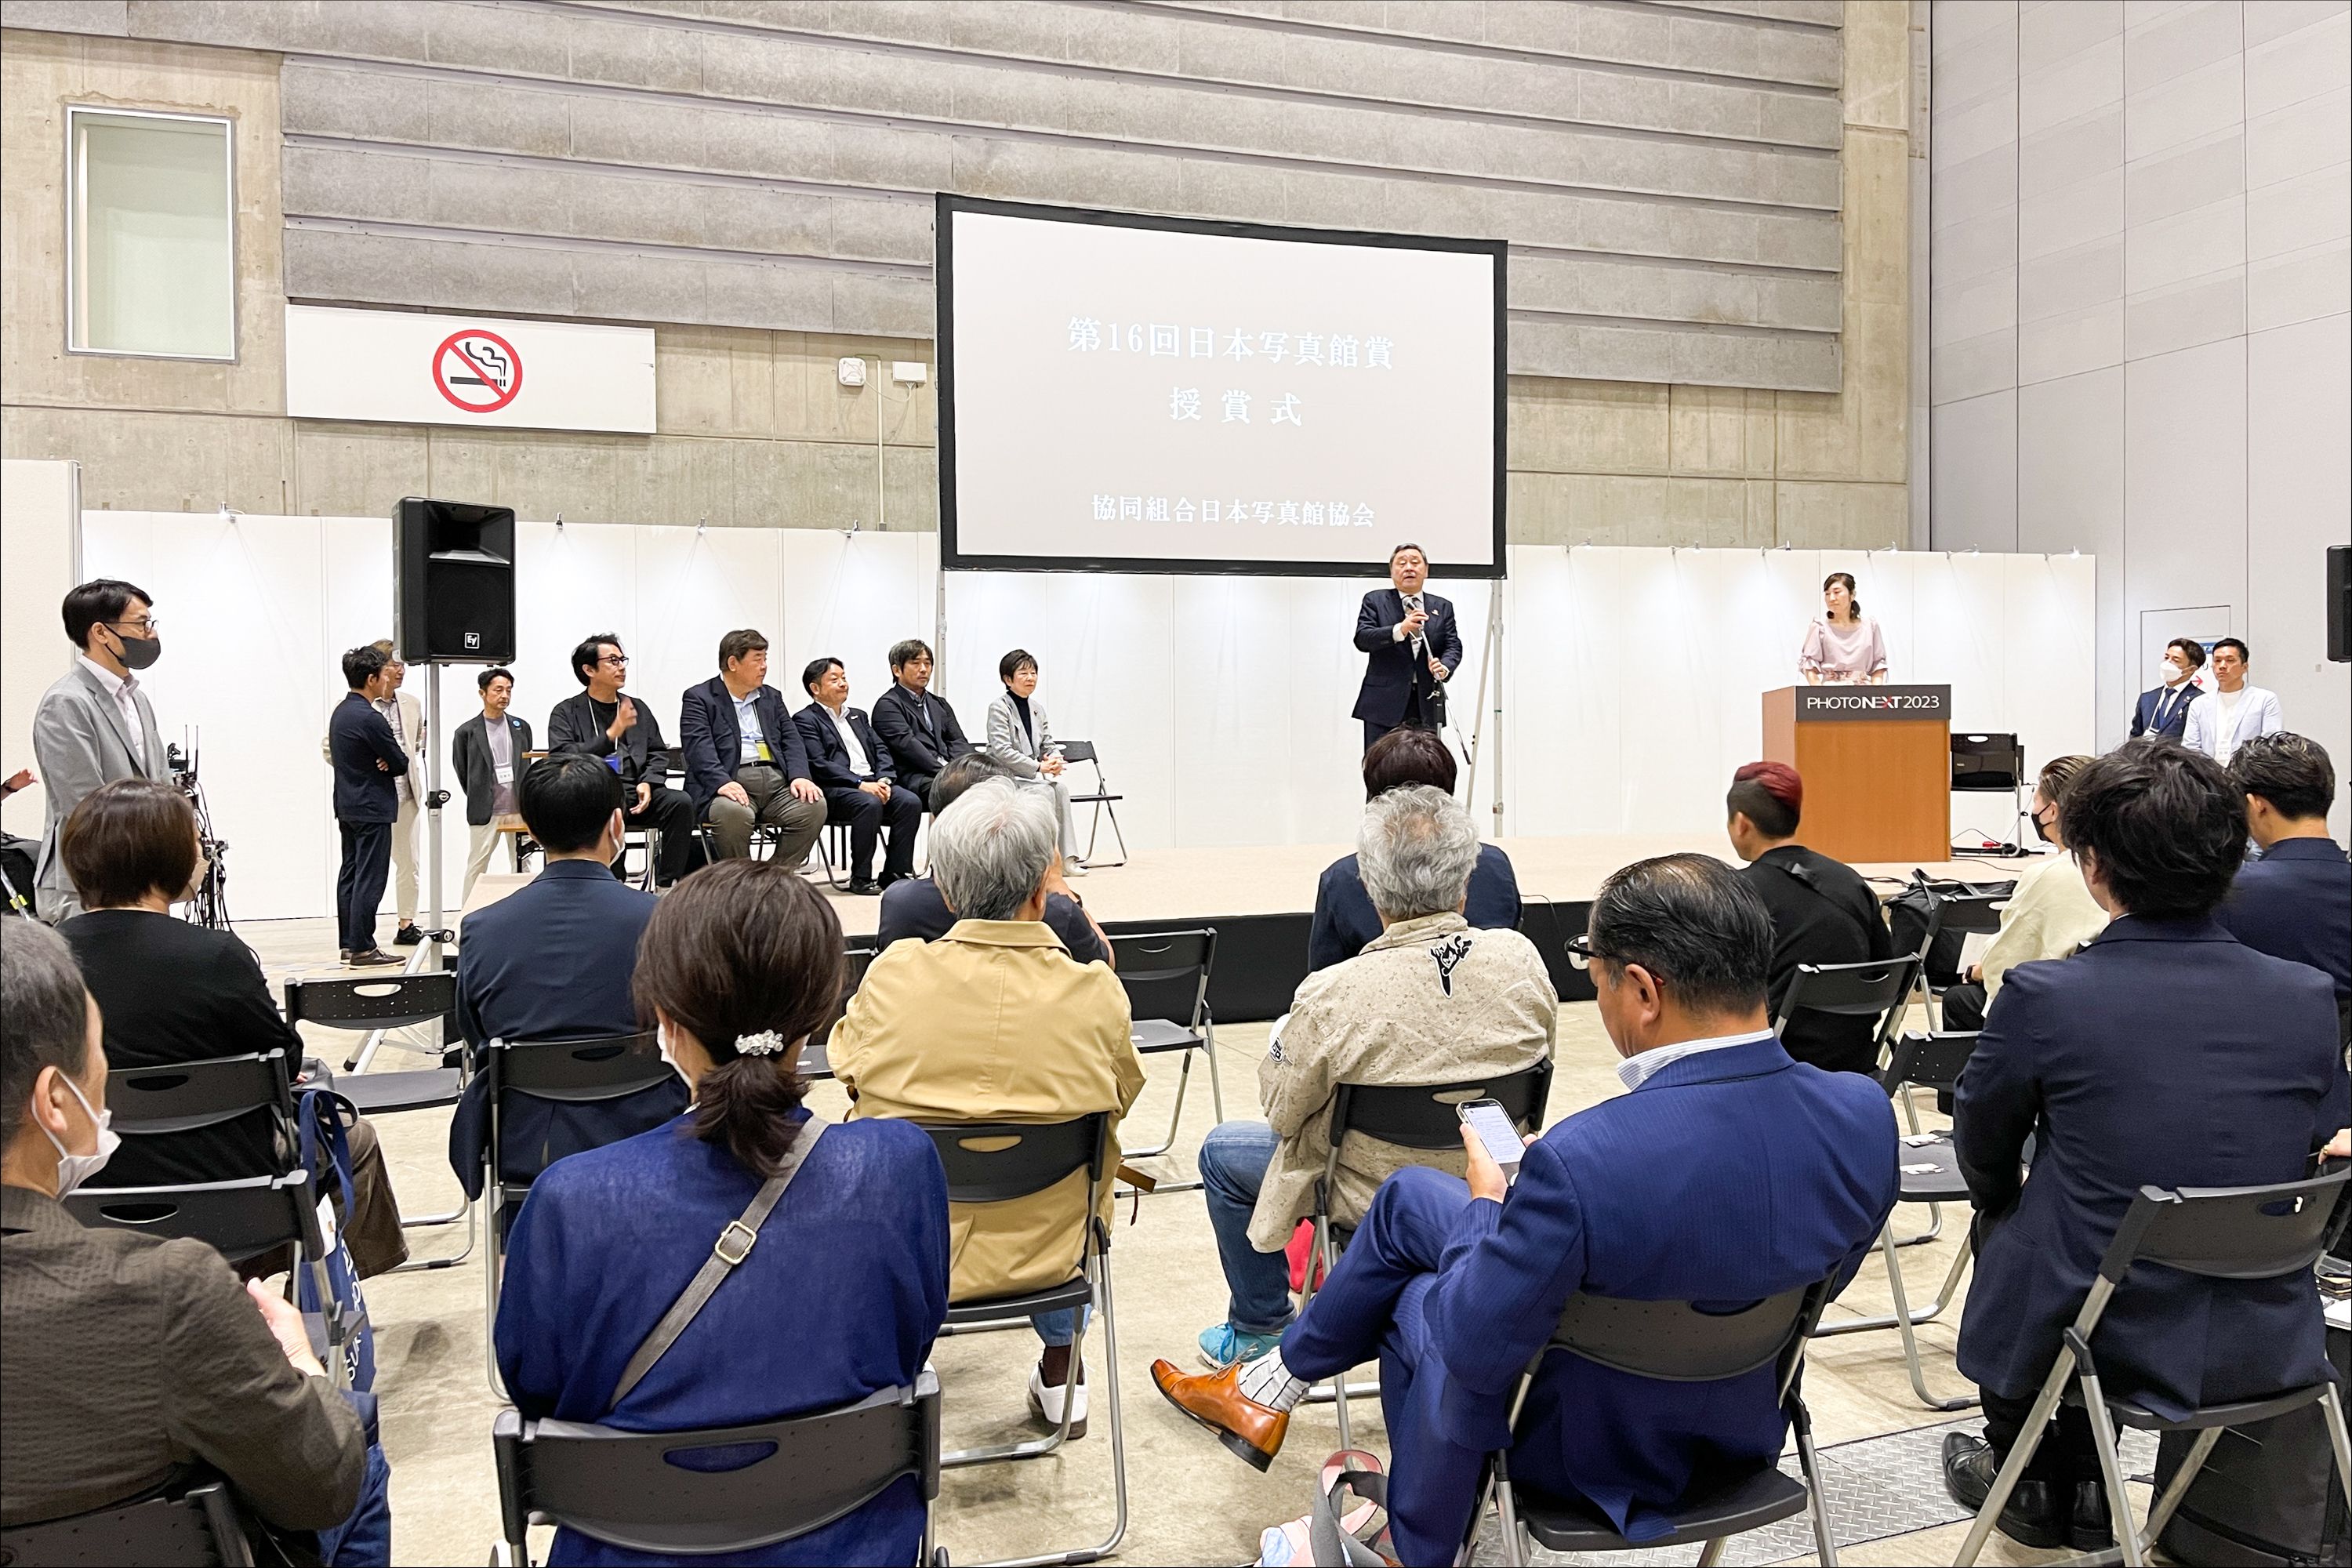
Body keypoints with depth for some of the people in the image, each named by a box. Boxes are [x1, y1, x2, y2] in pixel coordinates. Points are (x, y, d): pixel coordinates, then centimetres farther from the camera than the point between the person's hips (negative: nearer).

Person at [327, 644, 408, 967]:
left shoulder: (340, 712, 10)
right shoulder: (370, 718, -19)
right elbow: (401, 763, -14)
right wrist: (389, 763, 8)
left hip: (347, 807, 10)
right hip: (372, 808, -10)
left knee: (350, 874, 12)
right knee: (369, 878, -6)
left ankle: (348, 943, 18)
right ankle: (363, 948, -3)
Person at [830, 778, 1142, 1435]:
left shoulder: (892, 975, -20)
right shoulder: (1097, 994, -20)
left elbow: (847, 1069, 1)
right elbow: (1119, 1098, 0)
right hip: (1043, 1252, 0)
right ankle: (1060, 1371, 40)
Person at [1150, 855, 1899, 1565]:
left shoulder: (1579, 1162, -39)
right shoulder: (1865, 1116, -19)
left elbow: (1475, 1347, -25)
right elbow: (1826, 1270, 1)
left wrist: (1487, 1206, -6)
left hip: (1593, 1445, -6)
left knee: (1414, 1297, 26)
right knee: (1409, 1193, 16)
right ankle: (1272, 1386, 38)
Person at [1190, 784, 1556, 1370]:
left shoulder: (1334, 997, -29)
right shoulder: (1523, 959, -17)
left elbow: (1281, 1112, -12)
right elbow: (1535, 1074, 1)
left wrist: (1282, 1035, 5)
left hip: (1376, 1205, -5)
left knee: (1222, 1151, 19)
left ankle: (1259, 1327, 35)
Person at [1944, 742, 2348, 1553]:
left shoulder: (2043, 997, -20)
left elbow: (1983, 1159, -2)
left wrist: (2000, 1202, 21)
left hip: (2119, 1342, -4)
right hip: (2272, 1347, 4)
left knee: (2001, 1219, 27)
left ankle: (2033, 1485, 45)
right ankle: (2083, 1492, 45)